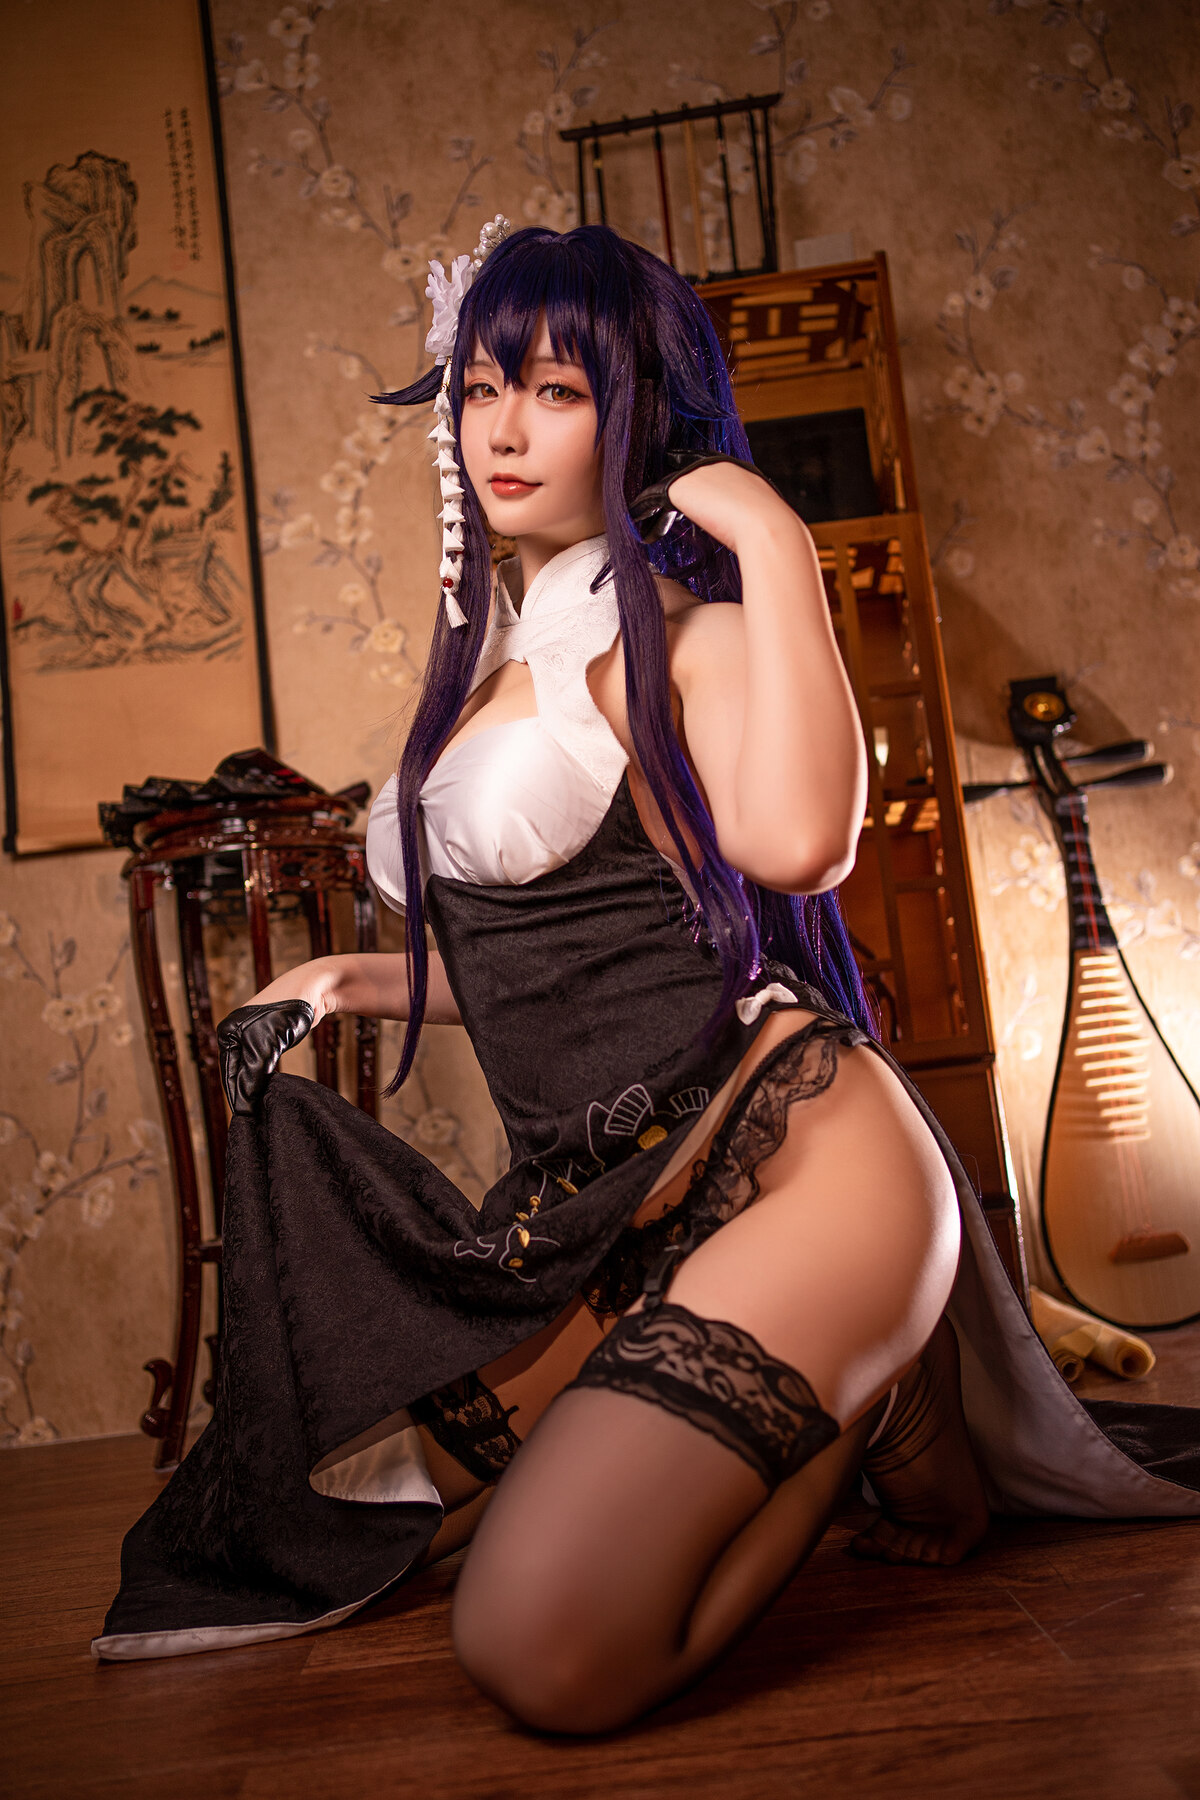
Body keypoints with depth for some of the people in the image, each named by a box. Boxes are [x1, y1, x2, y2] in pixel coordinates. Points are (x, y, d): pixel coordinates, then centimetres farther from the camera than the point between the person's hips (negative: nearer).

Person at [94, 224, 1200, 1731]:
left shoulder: (671, 626, -6)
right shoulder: (489, 656, 18)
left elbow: (797, 840, -30)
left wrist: (772, 546, -20)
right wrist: (362, 982, 19)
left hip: (775, 1142, -8)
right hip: (599, 1206, 9)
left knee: (542, 1654, -21)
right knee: (334, 1522, 8)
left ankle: (881, 1405, 6)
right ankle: (812, 1407, 16)